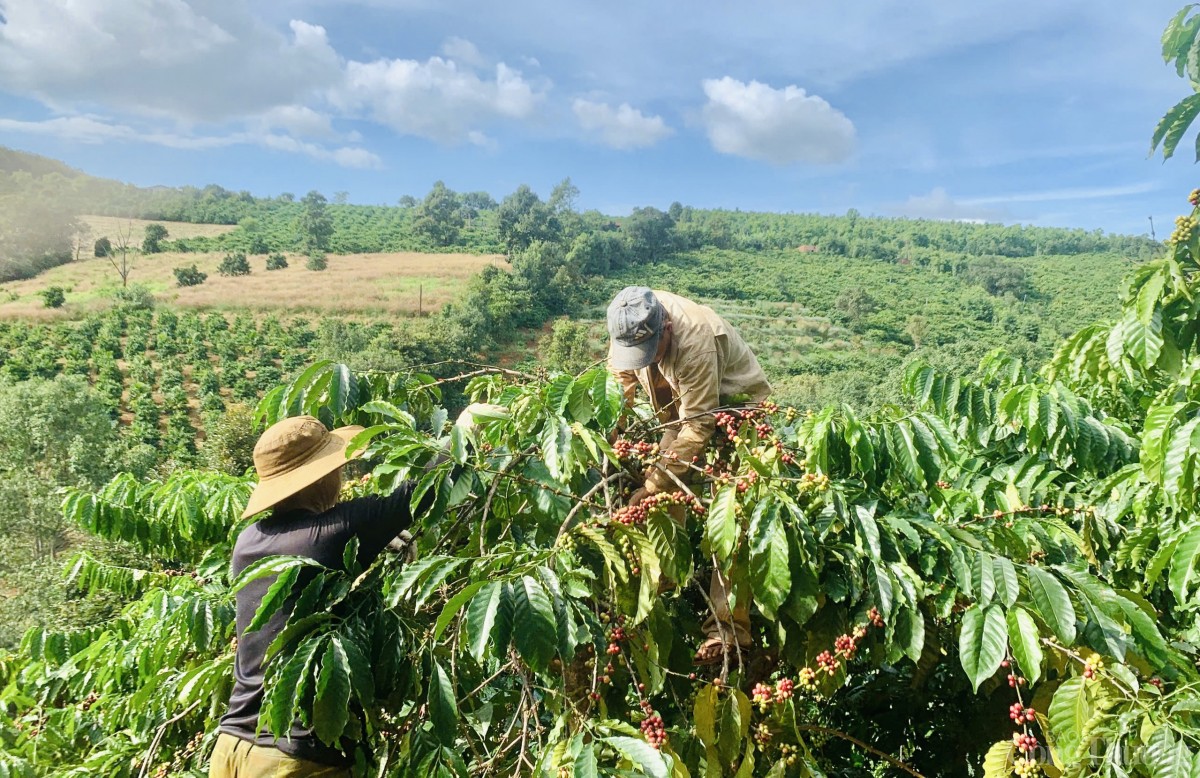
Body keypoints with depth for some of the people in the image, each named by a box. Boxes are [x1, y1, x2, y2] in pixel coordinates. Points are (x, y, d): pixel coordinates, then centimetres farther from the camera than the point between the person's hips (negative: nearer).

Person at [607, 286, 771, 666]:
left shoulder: (695, 340, -39)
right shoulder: (633, 323, -19)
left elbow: (697, 428, -34)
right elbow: (621, 379, -2)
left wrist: (651, 488, -33)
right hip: (683, 409, 7)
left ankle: (727, 628, -9)